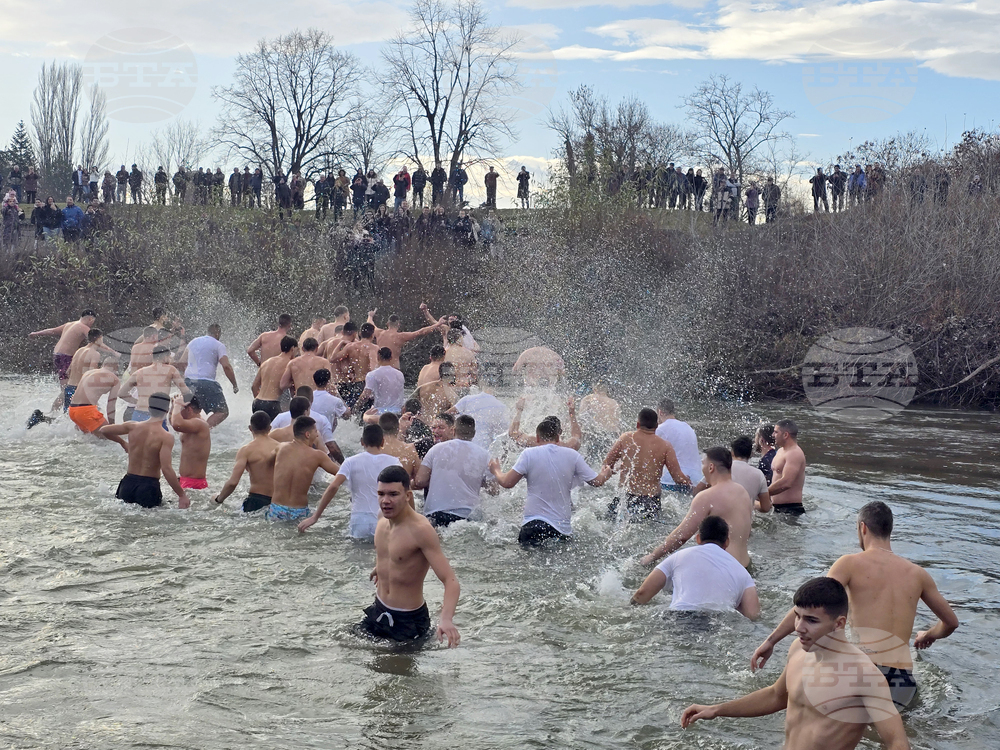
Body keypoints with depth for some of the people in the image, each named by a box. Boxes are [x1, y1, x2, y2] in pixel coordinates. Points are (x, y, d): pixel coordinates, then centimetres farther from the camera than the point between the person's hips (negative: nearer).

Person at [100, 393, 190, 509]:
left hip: (128, 482, 5)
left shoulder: (133, 427, 1)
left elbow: (104, 430, 9)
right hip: (149, 486, -4)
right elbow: (166, 469, -21)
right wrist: (182, 495, -16)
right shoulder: (166, 437, -13)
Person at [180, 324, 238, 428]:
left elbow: (181, 362, 22)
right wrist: (235, 385, -3)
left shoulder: (193, 342, 20)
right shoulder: (218, 345, 1)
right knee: (222, 412, -6)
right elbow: (226, 366, -9)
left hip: (188, 381, 7)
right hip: (206, 382, -7)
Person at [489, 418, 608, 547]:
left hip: (533, 524, -2)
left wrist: (496, 471, 17)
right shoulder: (572, 455, 3)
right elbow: (597, 482, 7)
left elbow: (507, 483, -5)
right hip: (563, 528, 2)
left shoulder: (529, 454, -4)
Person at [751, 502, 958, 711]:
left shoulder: (851, 564, 5)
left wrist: (771, 641, -1)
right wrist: (928, 635, 52)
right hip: (903, 681, 4)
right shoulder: (917, 574, 19)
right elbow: (951, 622, 30)